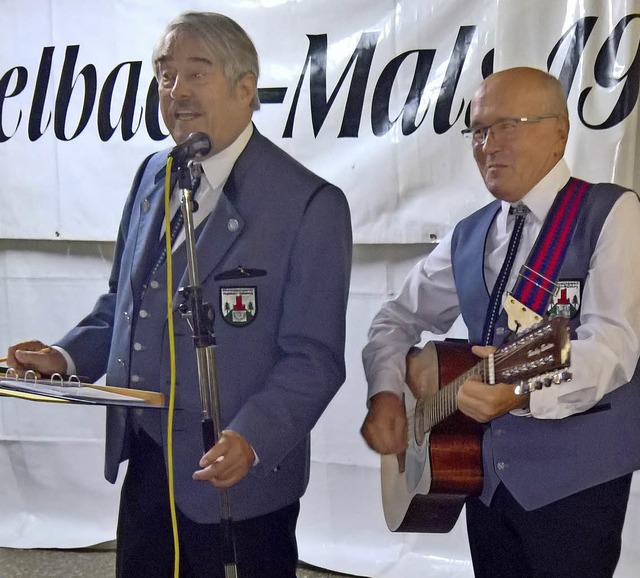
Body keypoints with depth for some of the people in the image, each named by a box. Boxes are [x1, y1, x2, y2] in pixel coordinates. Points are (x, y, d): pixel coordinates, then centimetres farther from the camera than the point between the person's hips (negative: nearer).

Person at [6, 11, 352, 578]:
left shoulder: (310, 204, -14)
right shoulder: (153, 175, 7)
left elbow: (314, 358, -16)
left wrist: (251, 439, -29)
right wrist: (68, 355, 0)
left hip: (237, 478, -6)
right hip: (145, 464, 6)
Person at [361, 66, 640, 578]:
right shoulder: (469, 237, 10)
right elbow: (399, 317, 16)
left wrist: (526, 388, -38)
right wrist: (386, 392, -3)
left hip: (575, 479, -5)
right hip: (485, 475, 5)